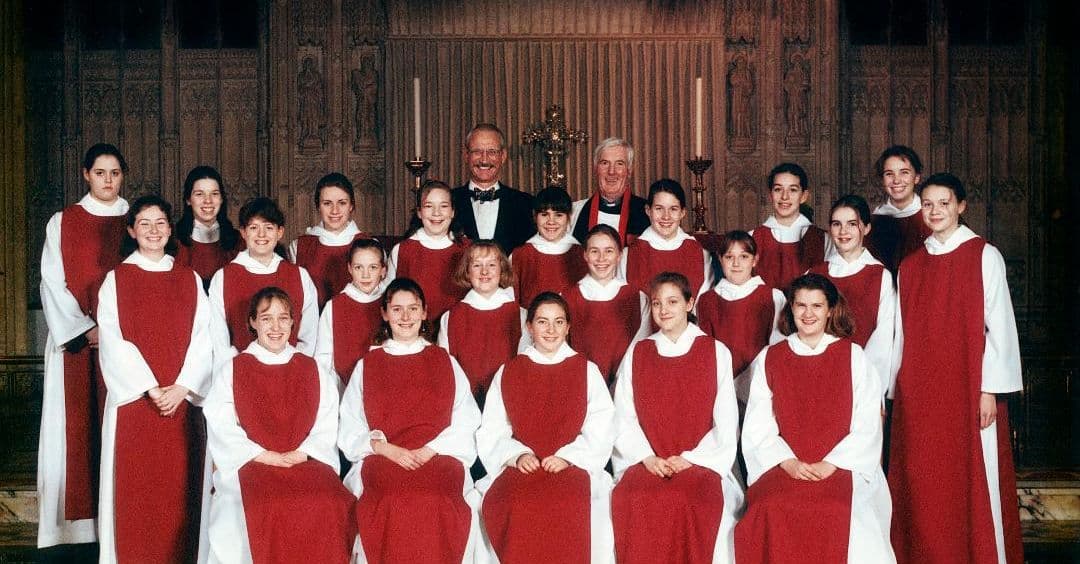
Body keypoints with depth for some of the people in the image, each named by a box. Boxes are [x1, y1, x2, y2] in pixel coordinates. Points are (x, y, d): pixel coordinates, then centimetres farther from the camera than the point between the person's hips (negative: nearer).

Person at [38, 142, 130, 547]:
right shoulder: (62, 222, 6)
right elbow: (52, 282, 0)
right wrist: (86, 329, -10)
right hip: (75, 338, -1)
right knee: (78, 426, -2)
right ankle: (80, 520, 2)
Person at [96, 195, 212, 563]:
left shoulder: (190, 280, 10)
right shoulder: (116, 280, 3)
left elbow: (202, 339, 3)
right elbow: (114, 341, -5)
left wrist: (182, 387, -11)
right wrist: (151, 389, -14)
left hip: (182, 401, 2)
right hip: (133, 401, -2)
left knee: (180, 487, 2)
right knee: (135, 486, 0)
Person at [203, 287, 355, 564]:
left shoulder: (312, 370, 17)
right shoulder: (232, 370, 11)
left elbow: (327, 422, 8)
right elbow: (220, 424, 0)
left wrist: (302, 453, -9)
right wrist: (263, 455, -11)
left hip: (306, 461, 2)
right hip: (250, 465, -2)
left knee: (329, 507, -29)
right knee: (268, 510, -34)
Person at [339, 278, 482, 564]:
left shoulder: (446, 363, 20)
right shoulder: (367, 366, 21)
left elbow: (465, 423, 10)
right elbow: (351, 430, 11)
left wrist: (429, 450, -7)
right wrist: (388, 449, -7)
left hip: (439, 458, 0)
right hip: (381, 460, 0)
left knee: (435, 503, -35)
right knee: (392, 503, -34)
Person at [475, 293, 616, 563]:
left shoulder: (587, 372, 15)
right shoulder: (507, 373, 18)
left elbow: (601, 431, 5)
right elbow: (491, 432, 10)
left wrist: (567, 457, -11)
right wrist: (517, 455, -9)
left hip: (573, 466, -1)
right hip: (521, 467, 1)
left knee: (567, 506, -36)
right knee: (517, 508, -34)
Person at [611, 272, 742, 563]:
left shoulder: (716, 353, 10)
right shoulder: (636, 354, 15)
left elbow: (726, 424, 4)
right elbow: (623, 421, 8)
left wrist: (689, 458, -7)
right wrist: (647, 457, -8)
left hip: (701, 462, -1)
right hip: (646, 462, 1)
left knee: (691, 501, -33)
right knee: (631, 501, -30)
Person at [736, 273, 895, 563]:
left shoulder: (852, 356, 9)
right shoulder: (768, 359, 12)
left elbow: (867, 426, 2)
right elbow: (758, 428, 7)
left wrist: (830, 464, -11)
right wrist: (788, 462, -10)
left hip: (842, 466, -1)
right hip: (784, 467, 1)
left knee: (835, 512, -32)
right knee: (771, 512, -30)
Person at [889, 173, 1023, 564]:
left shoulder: (984, 256, 0)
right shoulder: (910, 266, 12)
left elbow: (1000, 325, -4)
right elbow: (902, 333, 12)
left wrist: (989, 389, -10)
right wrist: (896, 390, 7)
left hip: (968, 387, -4)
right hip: (919, 393, 4)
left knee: (974, 483, -1)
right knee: (923, 486, 4)